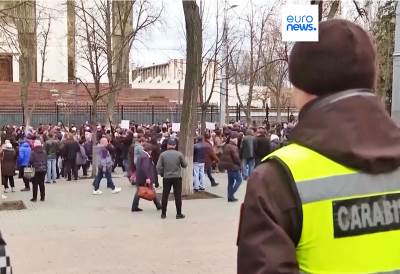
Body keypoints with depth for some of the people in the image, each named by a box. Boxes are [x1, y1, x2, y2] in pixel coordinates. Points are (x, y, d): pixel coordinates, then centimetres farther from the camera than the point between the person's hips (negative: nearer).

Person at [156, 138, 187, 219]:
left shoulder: (163, 154, -5)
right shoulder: (179, 154, -8)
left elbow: (159, 167, -5)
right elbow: (185, 165, 1)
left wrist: (162, 174, 11)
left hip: (166, 178, 1)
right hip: (177, 177, -1)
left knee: (165, 195, 10)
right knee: (178, 196, 5)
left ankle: (163, 214, 15)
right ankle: (179, 214, 8)